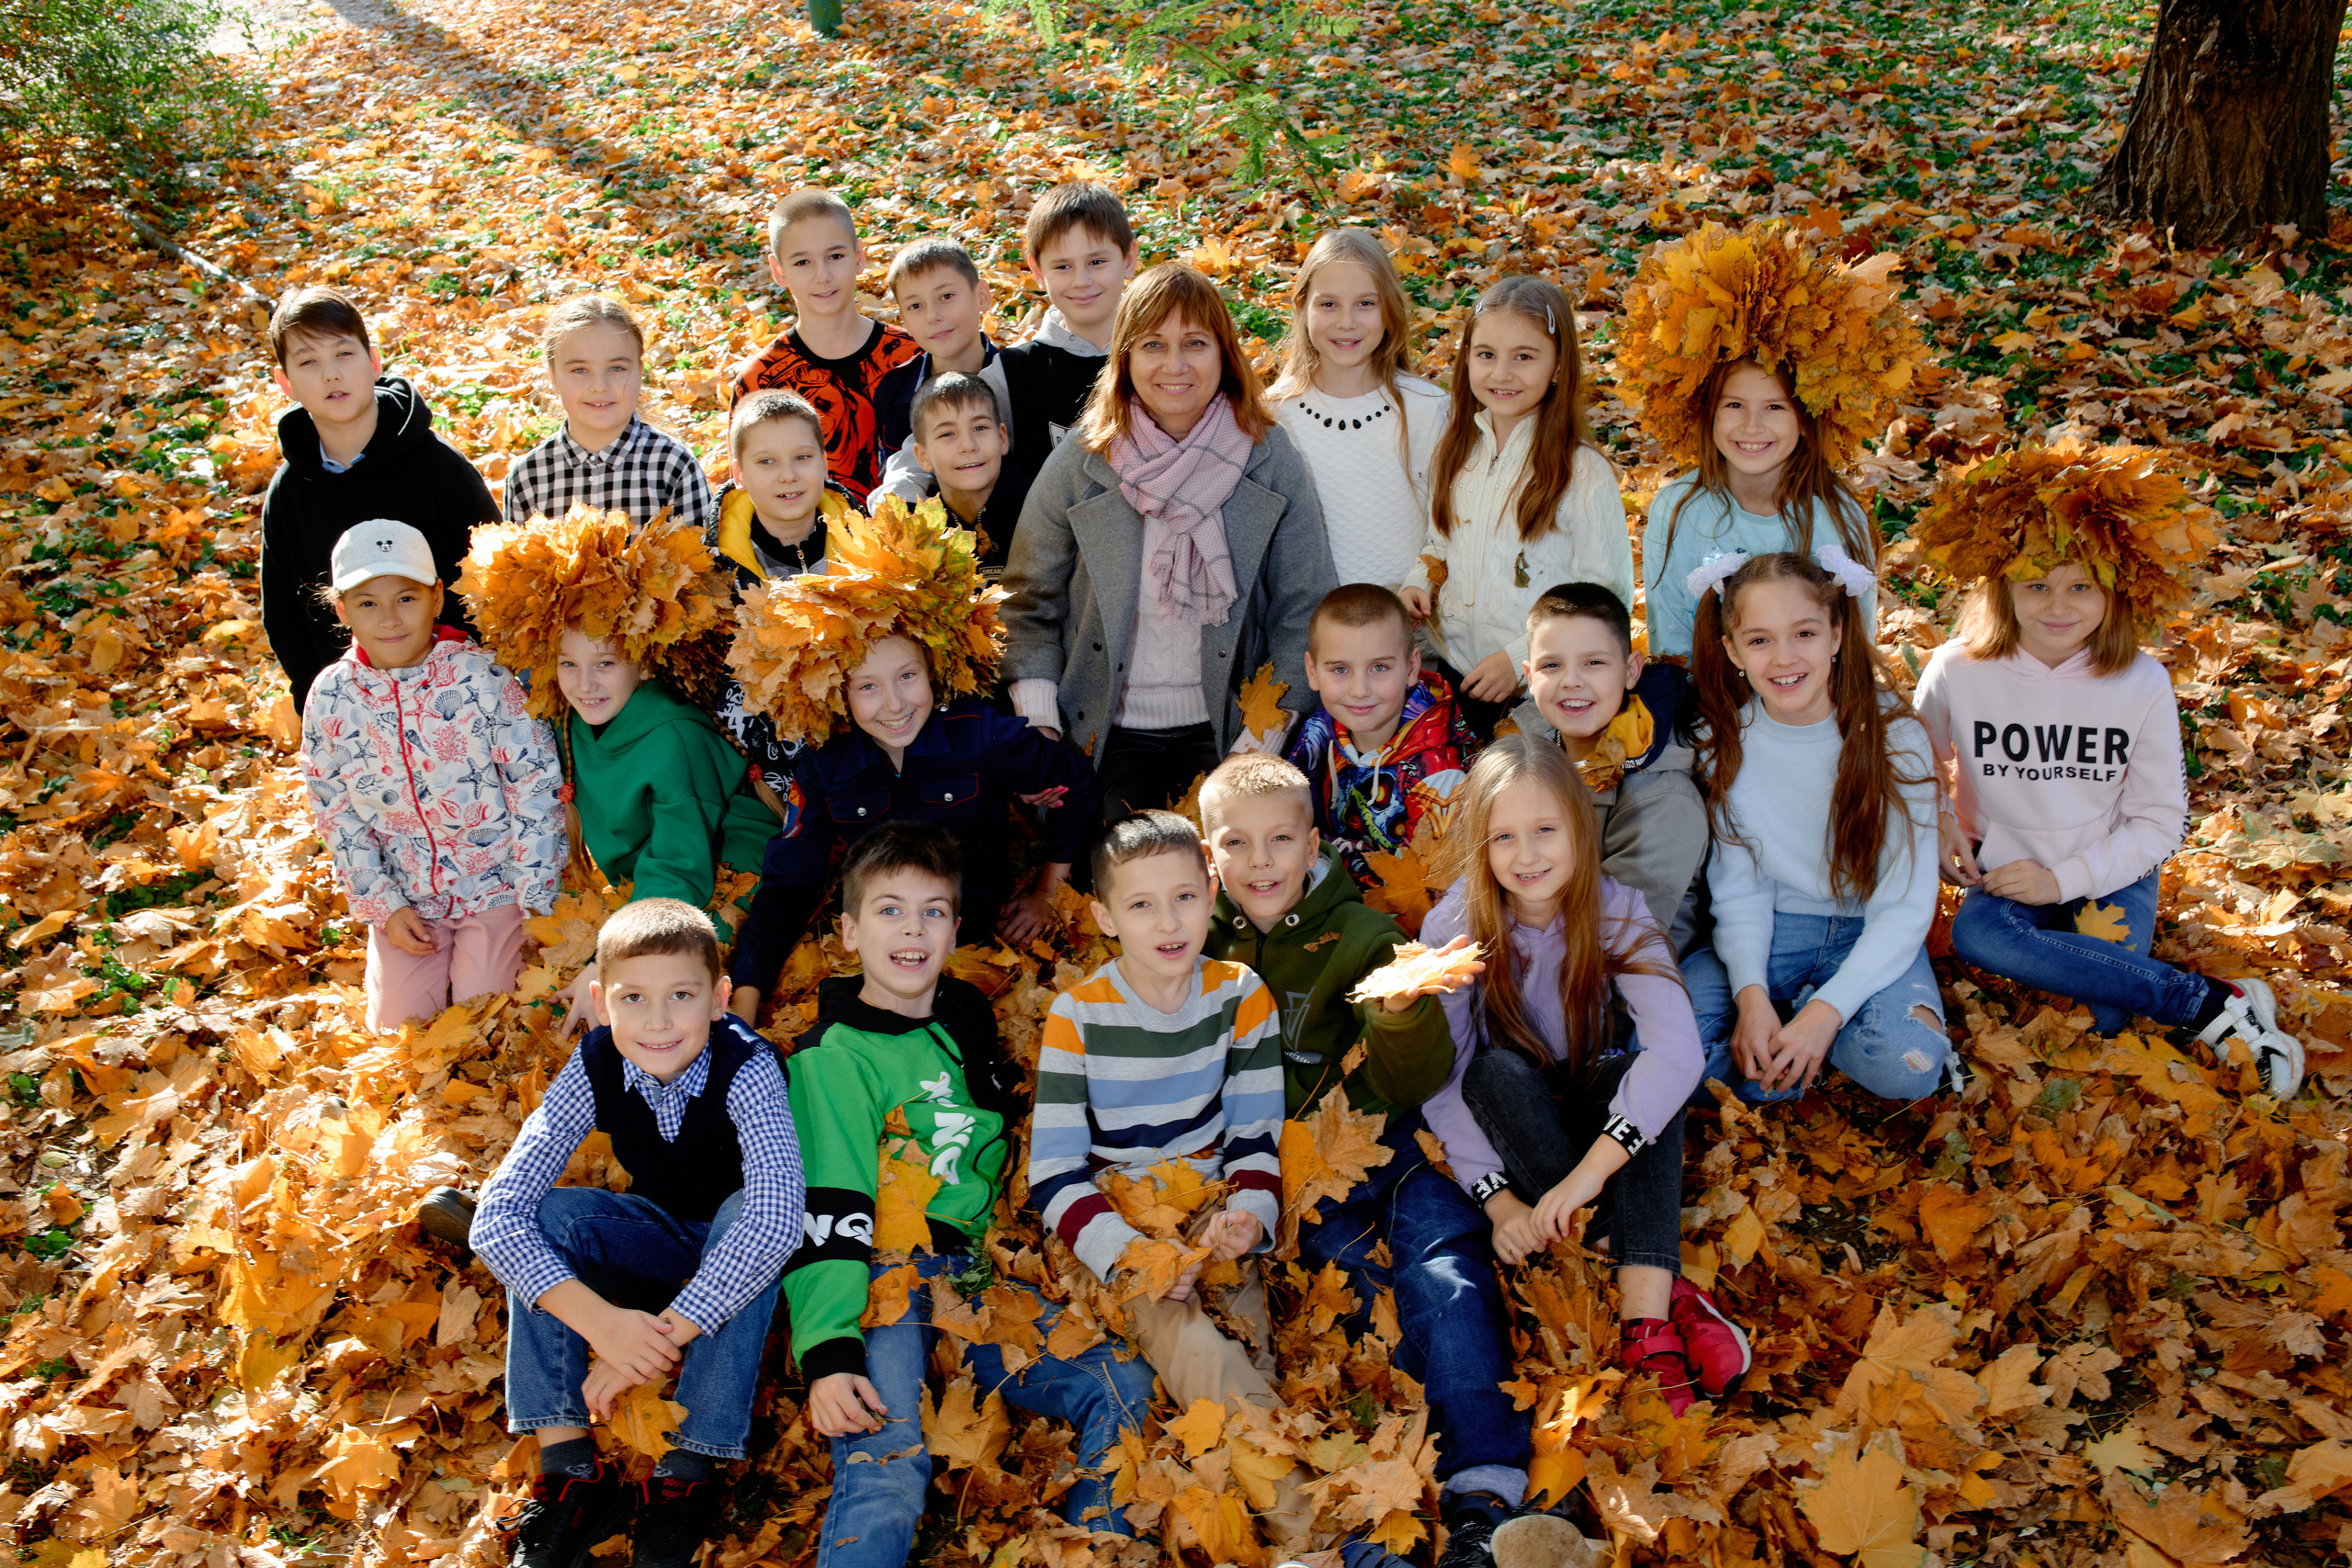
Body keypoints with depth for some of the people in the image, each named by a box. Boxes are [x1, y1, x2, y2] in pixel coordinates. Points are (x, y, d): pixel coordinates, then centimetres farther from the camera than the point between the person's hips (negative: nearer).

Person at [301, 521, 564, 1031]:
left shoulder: (482, 678, -17)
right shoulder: (331, 698, -6)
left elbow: (536, 786, -13)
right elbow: (336, 813, 3)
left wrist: (536, 904, -13)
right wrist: (383, 906, -2)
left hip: (494, 883, -3)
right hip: (406, 894, 3)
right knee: (396, 1024, 5)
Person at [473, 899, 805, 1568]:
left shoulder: (746, 1072, -29)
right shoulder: (595, 1069, -20)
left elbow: (777, 1218, -44)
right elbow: (496, 1215, -27)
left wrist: (661, 1337, -44)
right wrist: (601, 1320, -41)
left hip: (734, 1262, -3)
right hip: (663, 1244, 4)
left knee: (748, 1212, -35)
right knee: (544, 1216, -22)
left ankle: (687, 1473, -30)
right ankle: (570, 1472, -22)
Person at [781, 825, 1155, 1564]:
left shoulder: (969, 1024, 16)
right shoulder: (832, 1057, -4)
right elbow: (824, 1216, -11)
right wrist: (829, 1351, -23)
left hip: (972, 1274, 6)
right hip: (878, 1278, -6)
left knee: (1123, 1385, -11)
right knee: (883, 1460, -31)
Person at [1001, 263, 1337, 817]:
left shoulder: (1274, 464, -1)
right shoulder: (1076, 468, -2)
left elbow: (1304, 615, 0)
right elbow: (1028, 605, 5)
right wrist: (1039, 735, -5)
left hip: (1225, 730, 0)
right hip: (1107, 738, 0)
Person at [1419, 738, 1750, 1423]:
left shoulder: (1614, 911, -18)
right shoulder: (1454, 927, -18)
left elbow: (1678, 1048, -32)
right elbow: (1442, 1084, -19)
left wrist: (1588, 1171, -43)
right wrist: (1498, 1200, -32)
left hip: (1585, 1104, 1)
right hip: (1505, 1120, -1)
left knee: (1643, 1074, -30)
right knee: (1498, 1072, -33)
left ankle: (1646, 1313, -41)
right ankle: (1668, 1286, -34)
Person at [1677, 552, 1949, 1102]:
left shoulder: (1893, 736, -13)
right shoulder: (1724, 740, -5)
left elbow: (1905, 906, -14)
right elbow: (1740, 887, -2)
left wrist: (1827, 1010, -26)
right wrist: (1751, 994, -20)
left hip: (1869, 933, -1)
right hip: (1770, 933, 1)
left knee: (1906, 1065, -31)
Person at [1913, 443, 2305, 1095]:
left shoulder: (2142, 683, -10)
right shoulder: (1958, 670, -10)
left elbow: (2160, 819, -3)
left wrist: (2065, 878, -15)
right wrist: (1938, 824, -9)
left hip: (2111, 871, -2)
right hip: (2006, 870, 2)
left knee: (2103, 1018, -31)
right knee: (1976, 933, -35)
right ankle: (2212, 1002, -27)